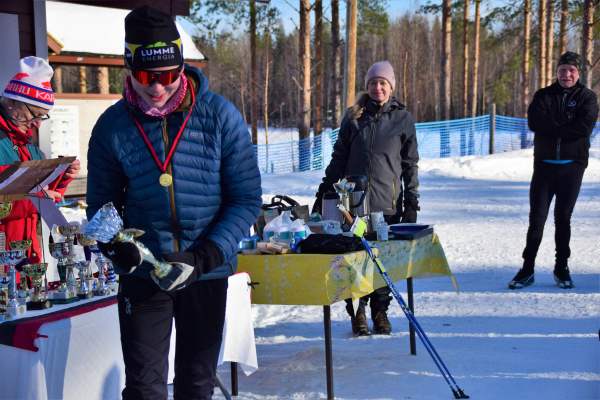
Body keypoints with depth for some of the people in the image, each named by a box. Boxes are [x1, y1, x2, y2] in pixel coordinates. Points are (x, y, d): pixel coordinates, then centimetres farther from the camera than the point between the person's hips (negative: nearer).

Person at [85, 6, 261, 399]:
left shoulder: (221, 117, -9)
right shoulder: (113, 126, -5)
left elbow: (247, 199, -7)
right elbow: (101, 202, 5)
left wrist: (205, 257, -18)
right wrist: (115, 245, -17)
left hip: (207, 273, 0)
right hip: (142, 273, 0)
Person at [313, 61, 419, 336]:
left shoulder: (403, 119, 6)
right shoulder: (353, 117, 8)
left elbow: (410, 164, 9)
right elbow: (339, 157, 13)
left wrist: (412, 202, 4)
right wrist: (324, 192, 9)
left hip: (388, 203, 0)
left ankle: (380, 311, 17)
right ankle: (358, 313, 11)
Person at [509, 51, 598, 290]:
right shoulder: (543, 96, 7)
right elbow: (534, 122, -10)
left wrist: (552, 126, -12)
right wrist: (565, 120, -16)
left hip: (572, 165, -1)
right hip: (544, 164, 1)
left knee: (563, 218, 7)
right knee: (537, 217, 0)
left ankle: (562, 268, 19)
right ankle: (527, 269, 7)